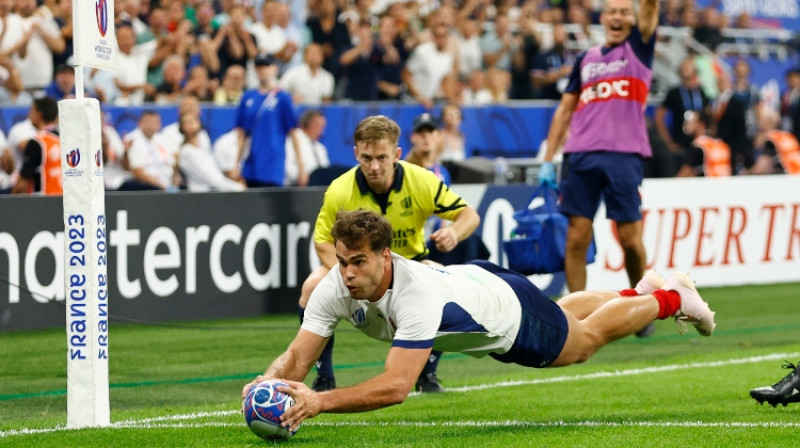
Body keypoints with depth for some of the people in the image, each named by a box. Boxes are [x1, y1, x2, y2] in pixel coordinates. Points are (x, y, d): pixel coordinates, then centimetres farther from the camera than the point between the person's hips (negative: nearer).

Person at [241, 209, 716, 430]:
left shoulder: (417, 295, -50)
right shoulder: (335, 288, -33)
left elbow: (396, 386, -58)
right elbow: (297, 357, -32)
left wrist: (321, 401, -69)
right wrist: (268, 384, -54)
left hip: (509, 307, -6)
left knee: (586, 339, 24)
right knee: (564, 315, 35)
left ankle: (669, 299, 51)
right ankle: (641, 290, 64)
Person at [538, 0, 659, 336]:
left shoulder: (638, 47, 11)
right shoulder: (586, 60, 19)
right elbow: (565, 110, 19)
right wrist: (548, 160, 13)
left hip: (625, 155, -3)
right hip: (581, 155, 3)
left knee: (630, 239, -3)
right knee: (577, 237, -3)